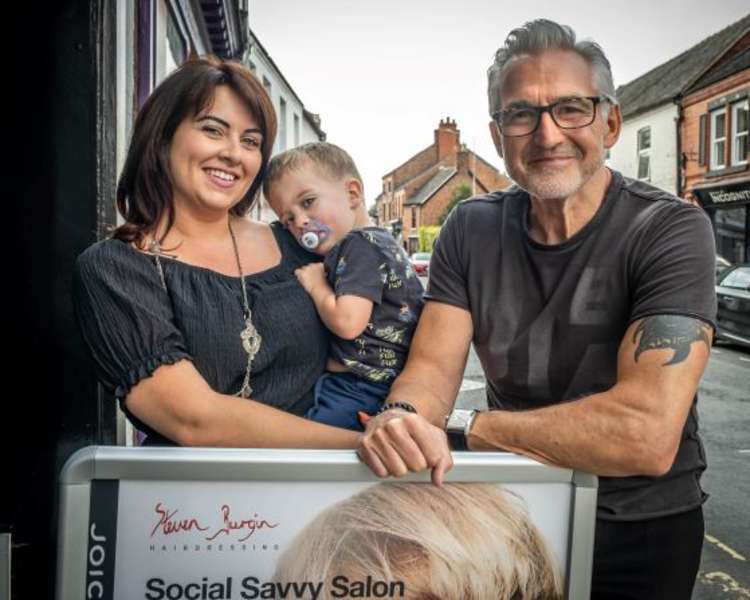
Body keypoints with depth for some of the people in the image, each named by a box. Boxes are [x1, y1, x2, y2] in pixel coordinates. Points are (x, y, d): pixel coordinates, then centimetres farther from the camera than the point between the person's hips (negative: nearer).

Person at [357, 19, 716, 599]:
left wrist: (457, 425, -25)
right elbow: (432, 367, -11)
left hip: (637, 532, -3)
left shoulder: (671, 230, -20)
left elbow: (647, 435, -31)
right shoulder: (471, 229, -5)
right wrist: (400, 419, -34)